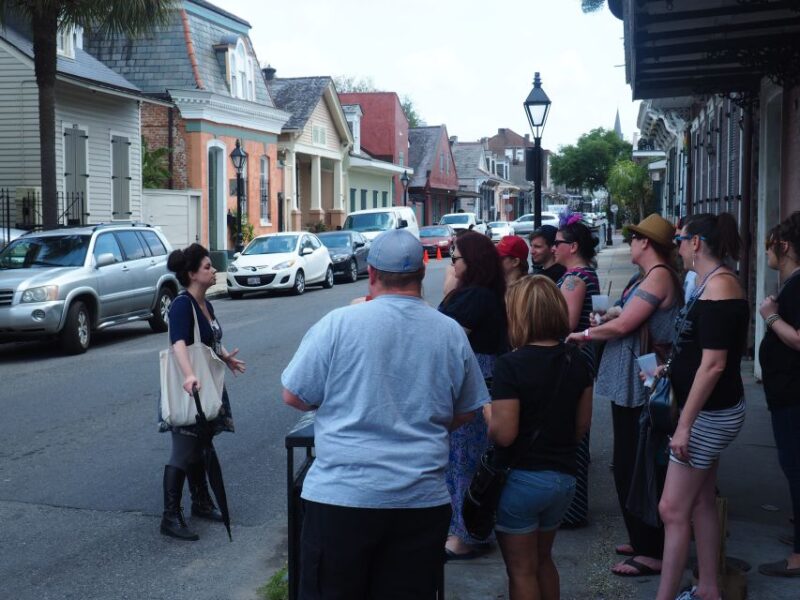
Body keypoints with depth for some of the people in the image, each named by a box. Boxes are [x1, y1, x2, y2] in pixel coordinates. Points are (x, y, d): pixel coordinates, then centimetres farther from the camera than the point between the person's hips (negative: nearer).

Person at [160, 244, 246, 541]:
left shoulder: (205, 304, 8)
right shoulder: (182, 304, -20)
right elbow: (179, 344, -36)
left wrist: (225, 356, 30)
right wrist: (189, 375, -50)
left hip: (205, 384, 9)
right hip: (187, 388, -9)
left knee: (200, 447, 19)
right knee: (183, 452, -6)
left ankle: (201, 503, 31)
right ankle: (171, 517, -1)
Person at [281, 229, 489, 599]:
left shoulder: (339, 323, -8)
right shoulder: (451, 333, 2)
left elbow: (293, 397, -2)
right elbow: (465, 413, 12)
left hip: (342, 495, -3)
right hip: (422, 499, 3)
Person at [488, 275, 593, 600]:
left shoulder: (511, 365, -20)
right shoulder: (576, 361, 0)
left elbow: (503, 434, -22)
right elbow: (582, 424, 8)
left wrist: (487, 410, -4)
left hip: (522, 479, -6)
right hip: (563, 477, 6)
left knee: (522, 571, 9)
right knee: (543, 561, 25)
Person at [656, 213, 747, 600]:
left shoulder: (718, 286, -20)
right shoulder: (714, 283, 10)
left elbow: (714, 364, -24)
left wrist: (685, 425, -23)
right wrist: (669, 369, 15)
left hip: (710, 413, -10)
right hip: (710, 411, 10)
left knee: (673, 509, -7)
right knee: (701, 502, 17)